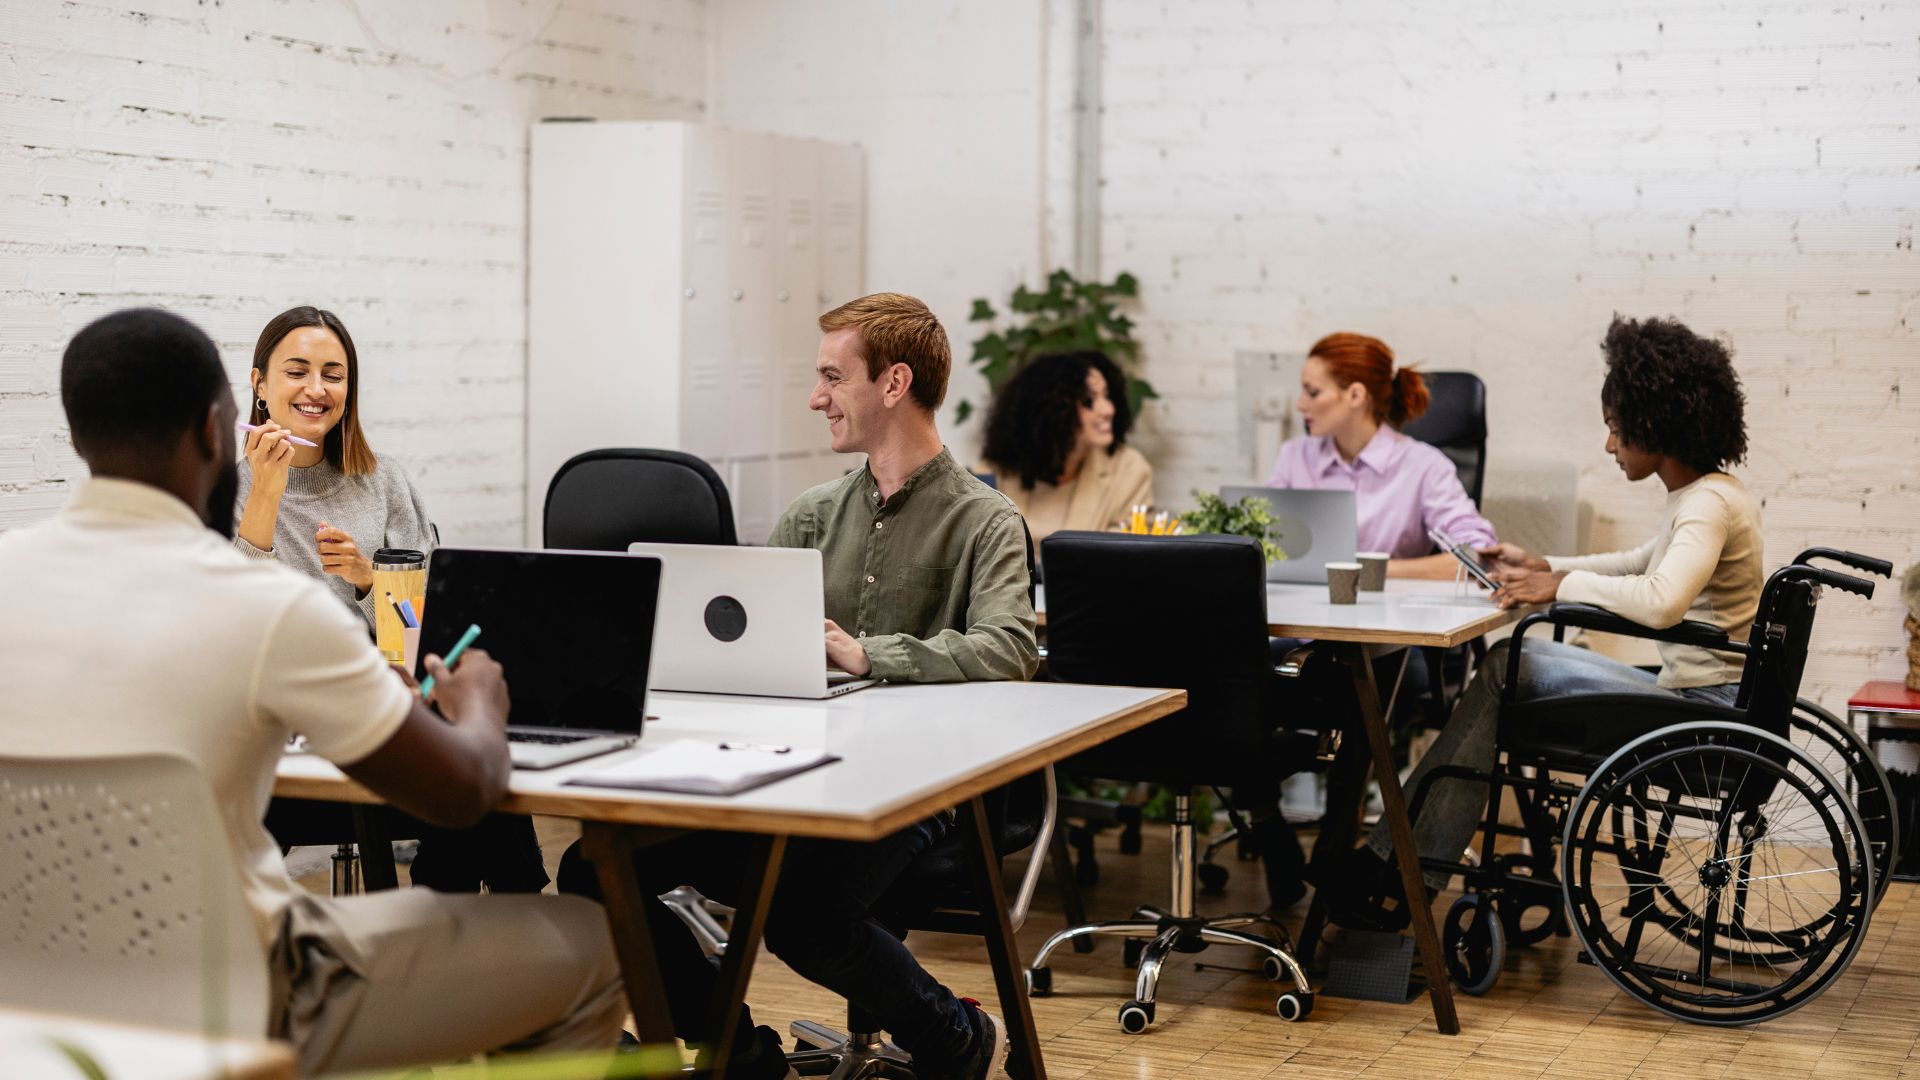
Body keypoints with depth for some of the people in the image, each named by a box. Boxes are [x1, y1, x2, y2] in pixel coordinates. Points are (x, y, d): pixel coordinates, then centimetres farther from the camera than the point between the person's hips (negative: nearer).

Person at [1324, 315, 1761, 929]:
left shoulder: (1709, 504, -19)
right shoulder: (1706, 495, 12)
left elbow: (1662, 601, -38)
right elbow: (1646, 563, 30)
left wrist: (1563, 585, -23)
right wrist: (1543, 567, 20)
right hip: (1694, 697, 10)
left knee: (1508, 669, -10)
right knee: (1510, 664, 6)